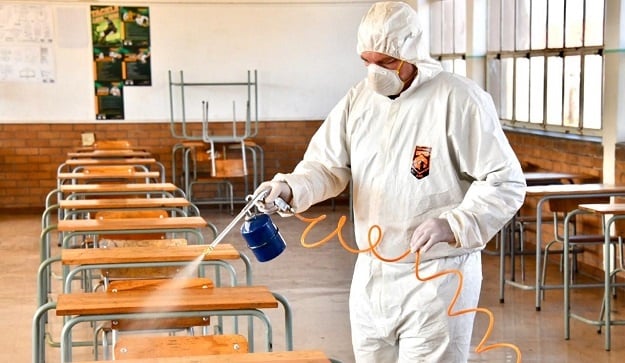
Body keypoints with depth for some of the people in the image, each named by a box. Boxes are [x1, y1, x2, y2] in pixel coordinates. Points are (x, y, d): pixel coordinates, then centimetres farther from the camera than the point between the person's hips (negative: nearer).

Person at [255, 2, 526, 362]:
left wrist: (452, 225, -28)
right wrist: (288, 187, -14)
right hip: (370, 275, 6)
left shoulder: (460, 100, -14)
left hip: (437, 277, -6)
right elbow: (328, 167, 7)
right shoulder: (359, 99, 6)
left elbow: (506, 183, -15)